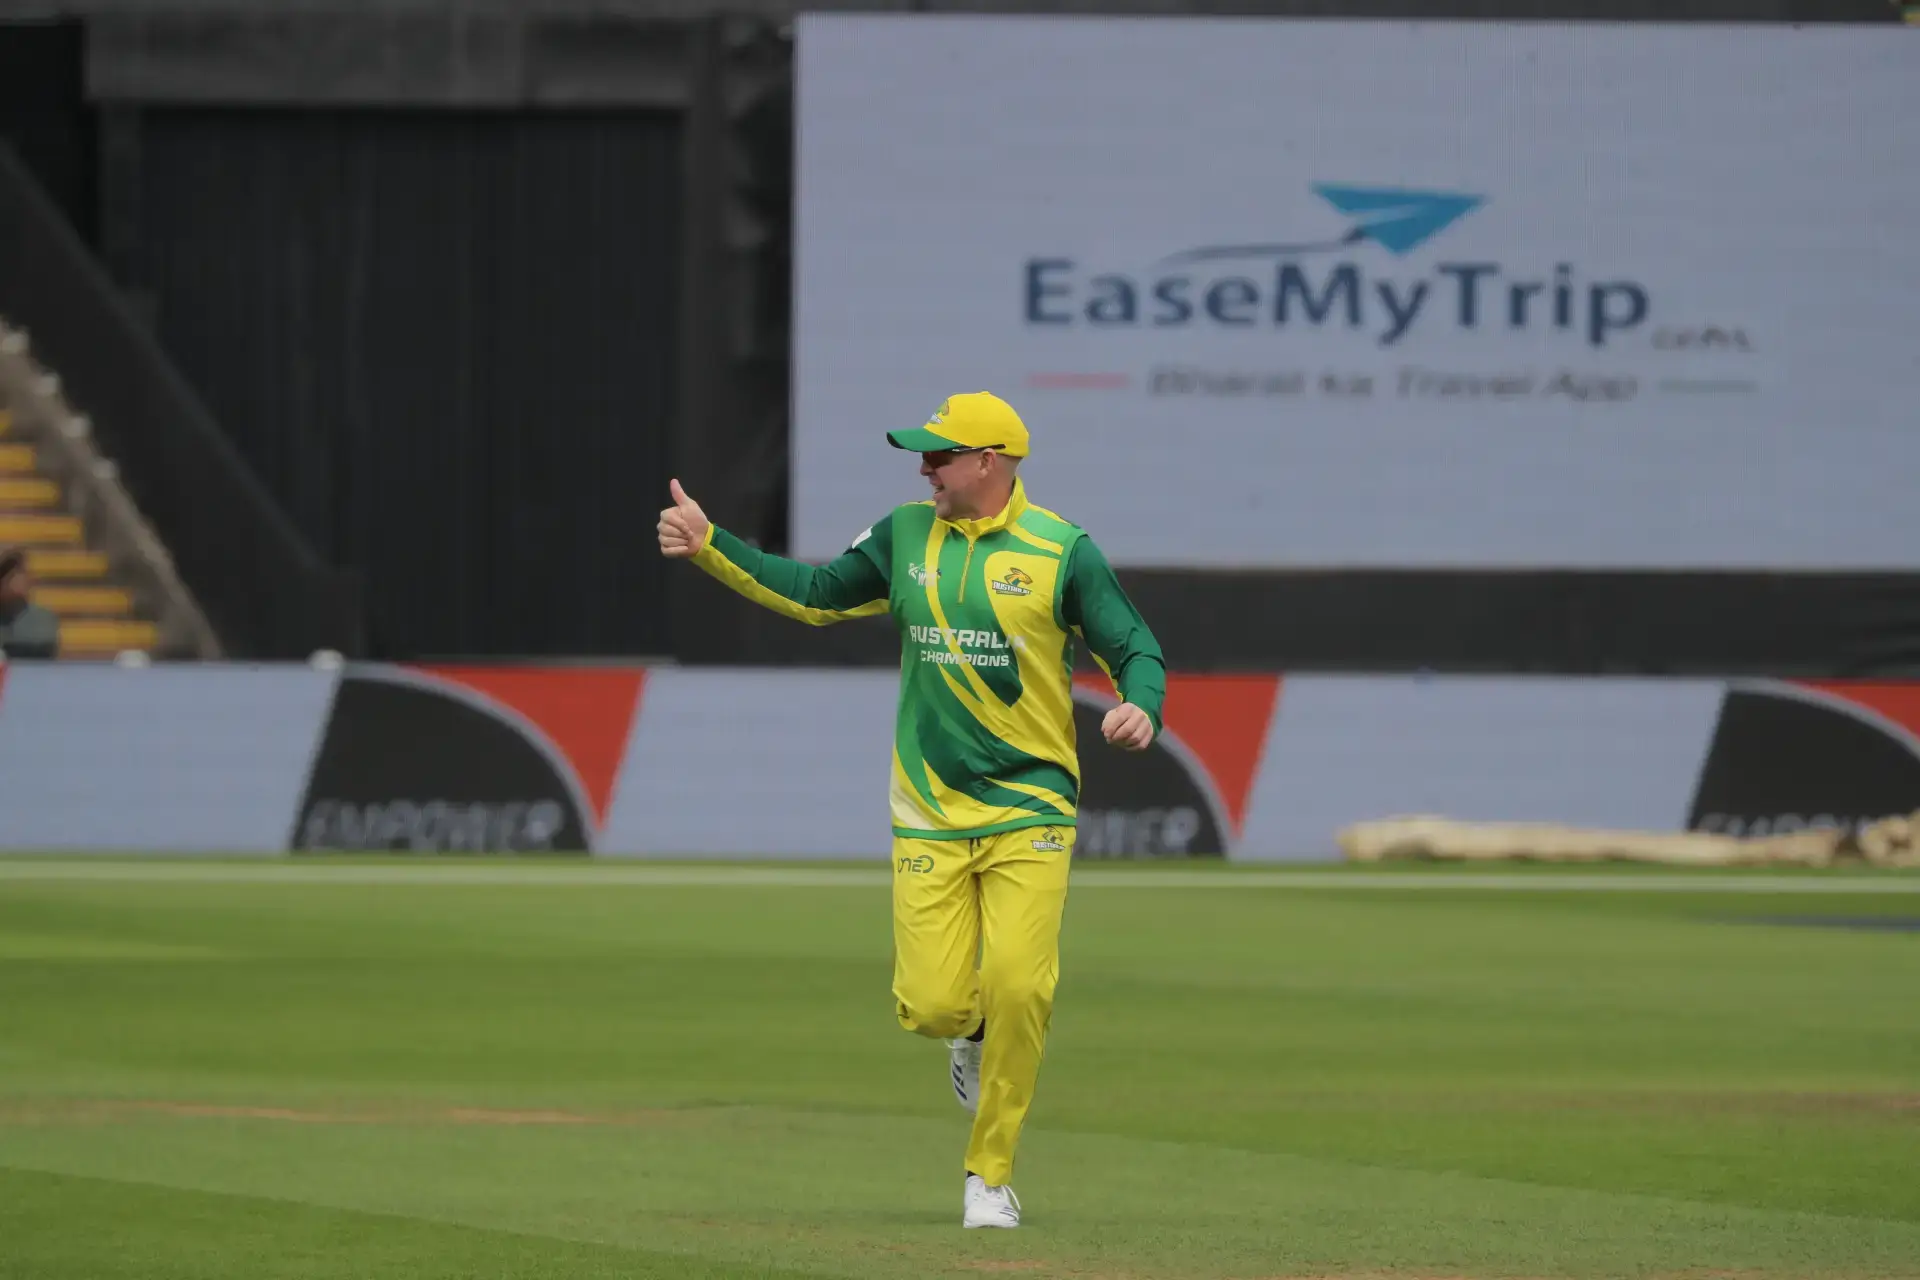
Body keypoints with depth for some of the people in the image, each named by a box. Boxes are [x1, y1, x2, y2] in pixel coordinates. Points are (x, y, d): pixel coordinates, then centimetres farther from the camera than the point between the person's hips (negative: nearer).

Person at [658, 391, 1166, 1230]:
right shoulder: (906, 536, 8)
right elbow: (816, 596, 18)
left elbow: (1135, 650, -2)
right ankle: (975, 1033, 31)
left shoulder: (1062, 550, -4)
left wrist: (1138, 708, -24)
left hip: (1030, 813, -3)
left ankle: (990, 1176, 2)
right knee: (931, 1006, -7)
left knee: (1018, 991, -14)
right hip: (930, 812, 3)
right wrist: (709, 547, 11)